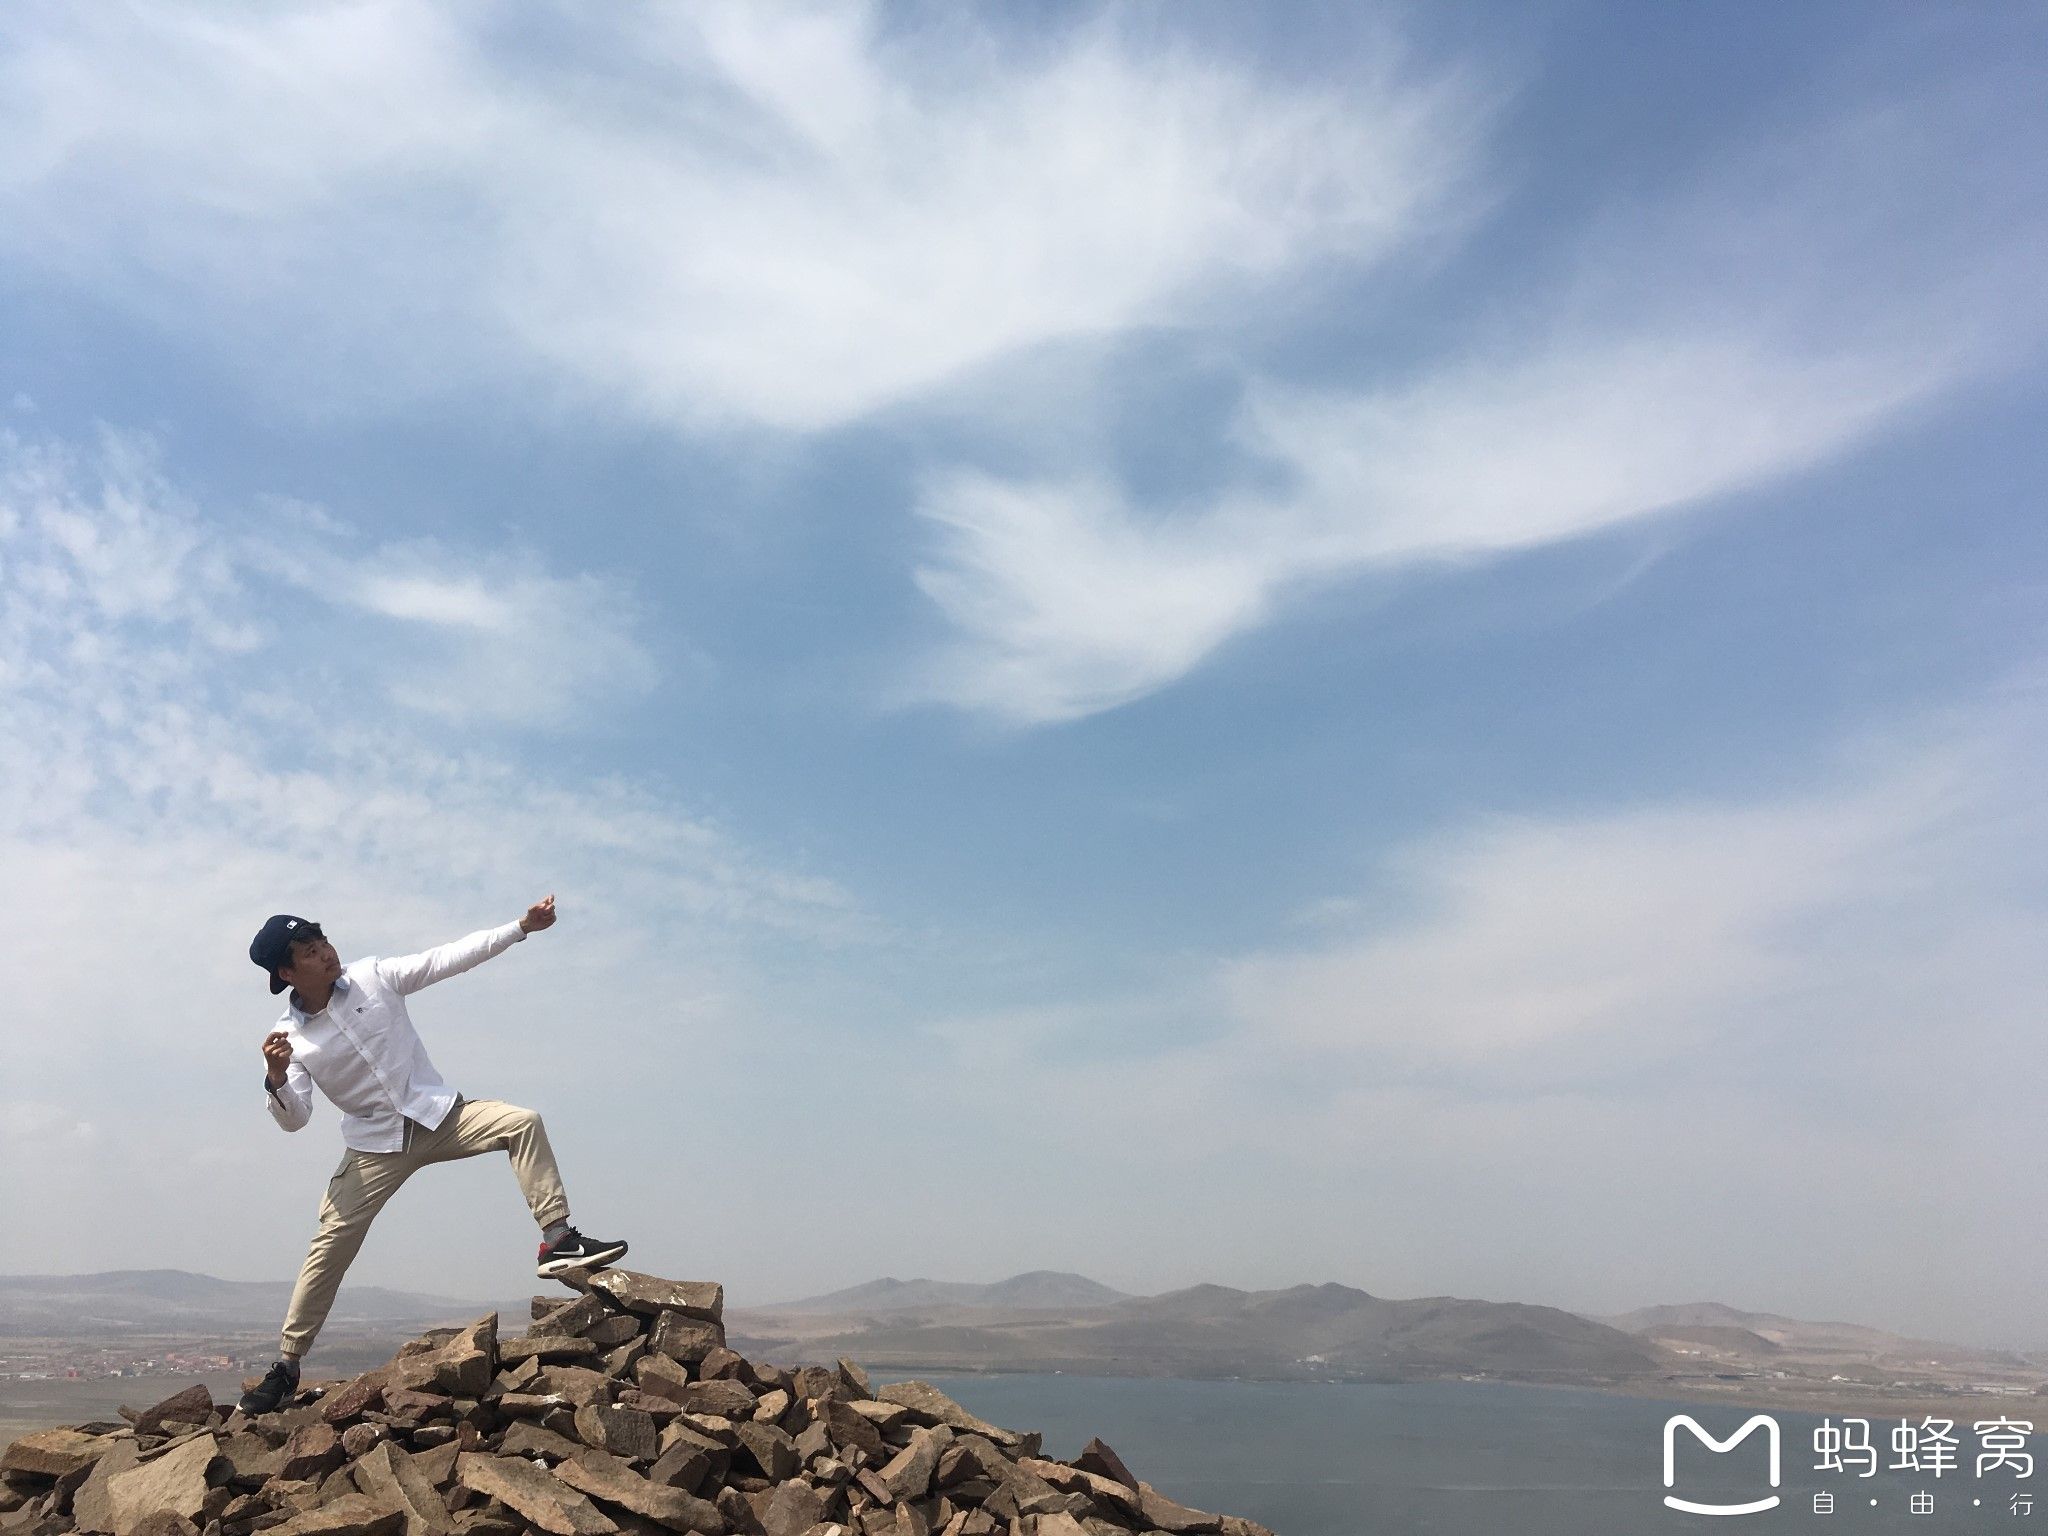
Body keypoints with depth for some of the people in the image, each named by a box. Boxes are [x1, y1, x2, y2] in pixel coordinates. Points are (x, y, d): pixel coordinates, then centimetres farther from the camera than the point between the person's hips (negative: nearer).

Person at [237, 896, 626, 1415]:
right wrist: (275, 1079, -30)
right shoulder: (289, 1036, -7)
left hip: (438, 1114, 1)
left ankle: (557, 1241, -20)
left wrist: (522, 926, -11)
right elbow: (294, 1119, -8)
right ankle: (287, 1364, 11)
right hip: (375, 1144, -1)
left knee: (522, 1122, -21)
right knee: (330, 1244, -5)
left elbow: (450, 958, -6)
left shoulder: (373, 977, -5)